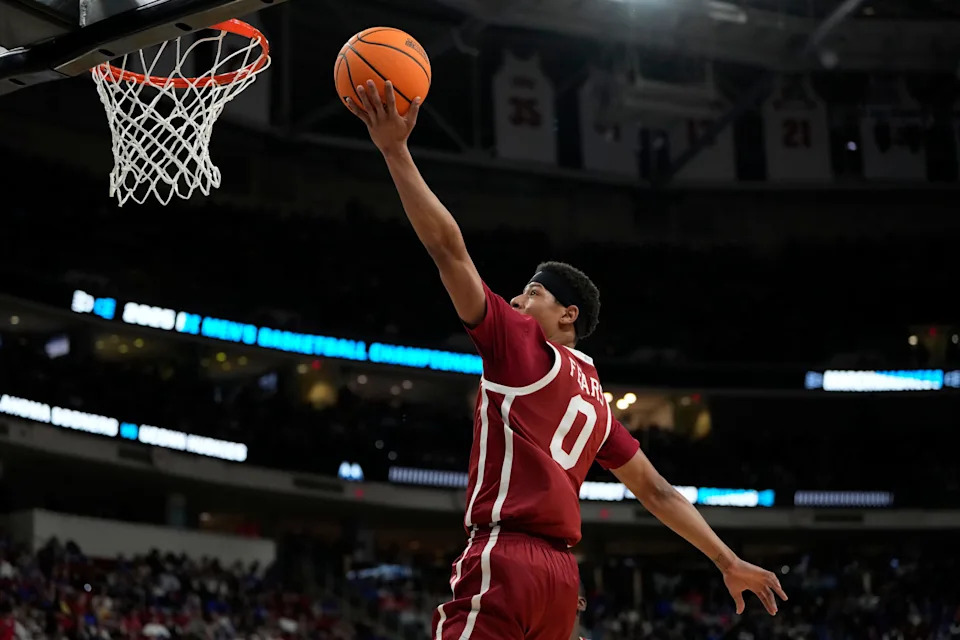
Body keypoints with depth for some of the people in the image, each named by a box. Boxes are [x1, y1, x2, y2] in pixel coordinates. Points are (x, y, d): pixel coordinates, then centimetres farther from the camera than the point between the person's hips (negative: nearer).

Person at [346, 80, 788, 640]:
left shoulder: (521, 341, 5)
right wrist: (729, 562, 29)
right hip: (562, 574, 9)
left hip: (506, 557, -9)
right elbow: (657, 491, 25)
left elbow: (448, 249, -1)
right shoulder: (596, 399, 26)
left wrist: (396, 151, 0)